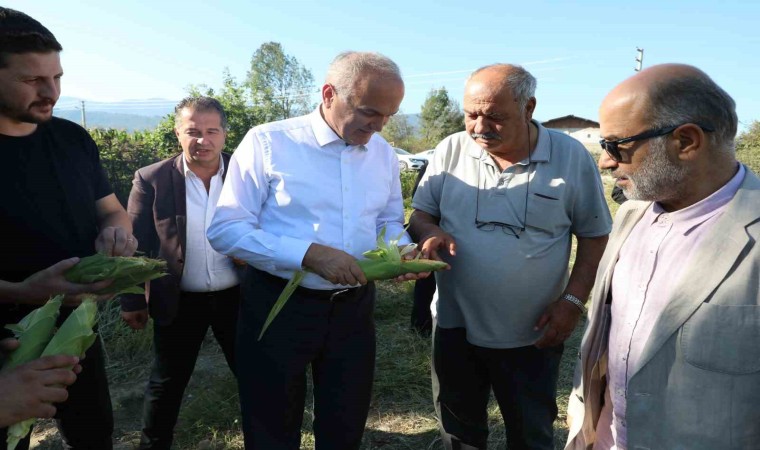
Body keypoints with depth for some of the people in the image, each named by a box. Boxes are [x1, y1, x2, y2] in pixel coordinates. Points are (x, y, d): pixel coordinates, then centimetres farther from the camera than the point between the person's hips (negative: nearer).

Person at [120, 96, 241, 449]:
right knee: (166, 384, 18)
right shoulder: (152, 179, -7)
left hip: (237, 296, 1)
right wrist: (133, 300, 0)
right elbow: (136, 245, -2)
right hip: (179, 301, 0)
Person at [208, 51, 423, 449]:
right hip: (279, 306, -4)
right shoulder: (268, 142, -13)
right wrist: (309, 254, -26)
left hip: (353, 308, 5)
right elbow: (225, 229, -15)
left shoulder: (383, 152, 4)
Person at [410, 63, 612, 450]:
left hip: (531, 335, -1)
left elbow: (594, 236, 0)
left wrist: (573, 300, -9)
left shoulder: (572, 157, -8)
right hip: (455, 326, 2)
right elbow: (421, 214, 5)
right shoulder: (451, 150, -5)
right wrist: (430, 233, -18)